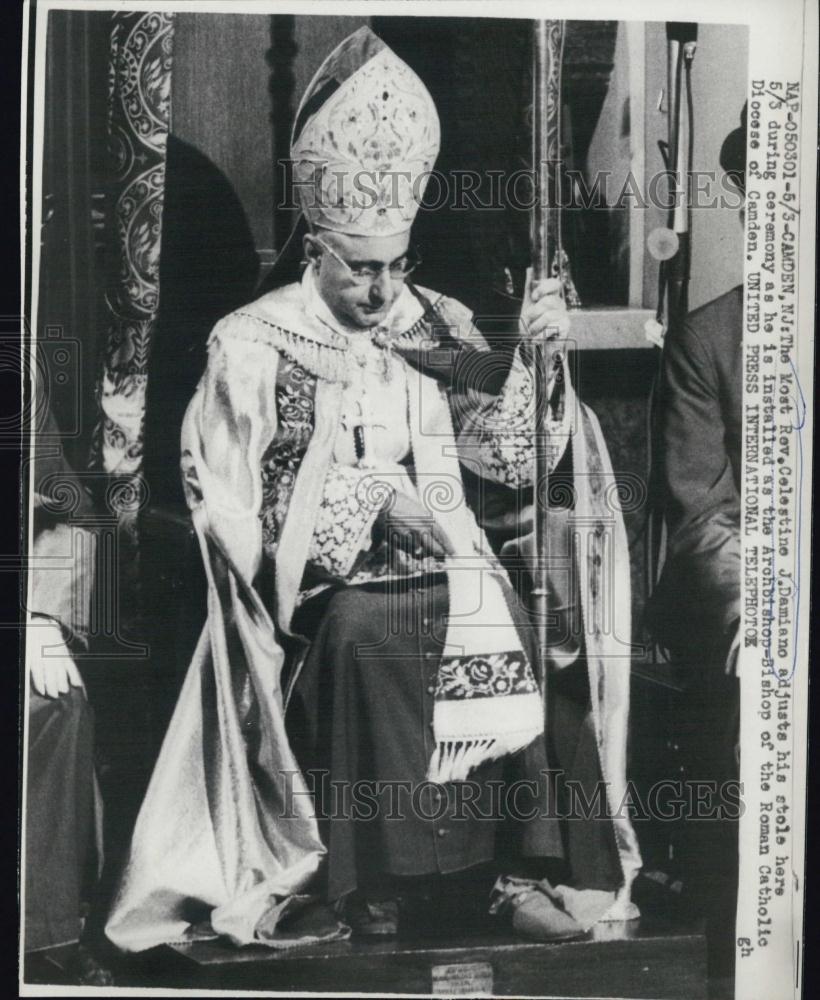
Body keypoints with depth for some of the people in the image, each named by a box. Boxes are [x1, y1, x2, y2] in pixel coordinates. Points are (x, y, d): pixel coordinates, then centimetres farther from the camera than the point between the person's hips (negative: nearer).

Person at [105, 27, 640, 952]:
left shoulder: (439, 329, 12)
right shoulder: (254, 344, 0)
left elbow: (510, 458, 6)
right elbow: (228, 505, -5)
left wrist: (530, 356, -11)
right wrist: (369, 498, -14)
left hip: (444, 564, 4)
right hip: (323, 590, -4)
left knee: (524, 628, -23)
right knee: (363, 633, -34)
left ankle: (527, 865, -12)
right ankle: (370, 885, -23)